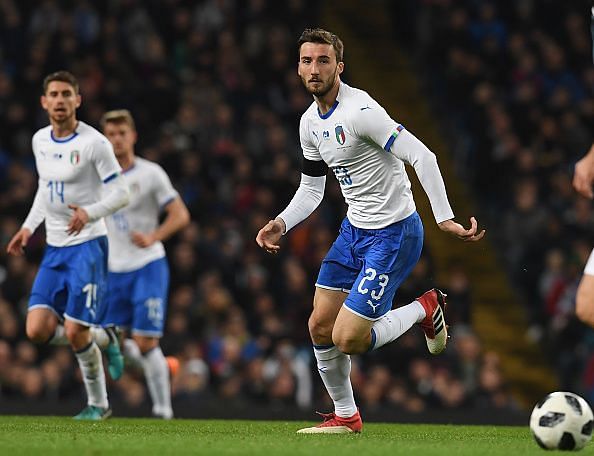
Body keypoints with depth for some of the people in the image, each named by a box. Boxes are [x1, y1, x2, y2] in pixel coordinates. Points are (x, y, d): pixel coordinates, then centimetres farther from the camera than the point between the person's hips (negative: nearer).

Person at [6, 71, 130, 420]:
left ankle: (99, 404, 12)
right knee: (38, 330, -7)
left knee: (75, 333, -10)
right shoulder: (40, 141, 9)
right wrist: (29, 227, 16)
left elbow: (121, 194, -11)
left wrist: (89, 213, -28)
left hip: (88, 245, -6)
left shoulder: (94, 143, -12)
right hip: (54, 248, 6)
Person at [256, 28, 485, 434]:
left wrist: (445, 218, -32)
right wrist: (281, 224, 0)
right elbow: (312, 188, 17)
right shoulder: (310, 122, 6)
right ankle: (346, 416, 26)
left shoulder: (360, 111, -22)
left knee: (348, 339, -12)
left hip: (394, 234, -8)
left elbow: (422, 157, -26)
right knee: (320, 327, 7)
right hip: (354, 230, 9)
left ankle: (424, 309, 12)